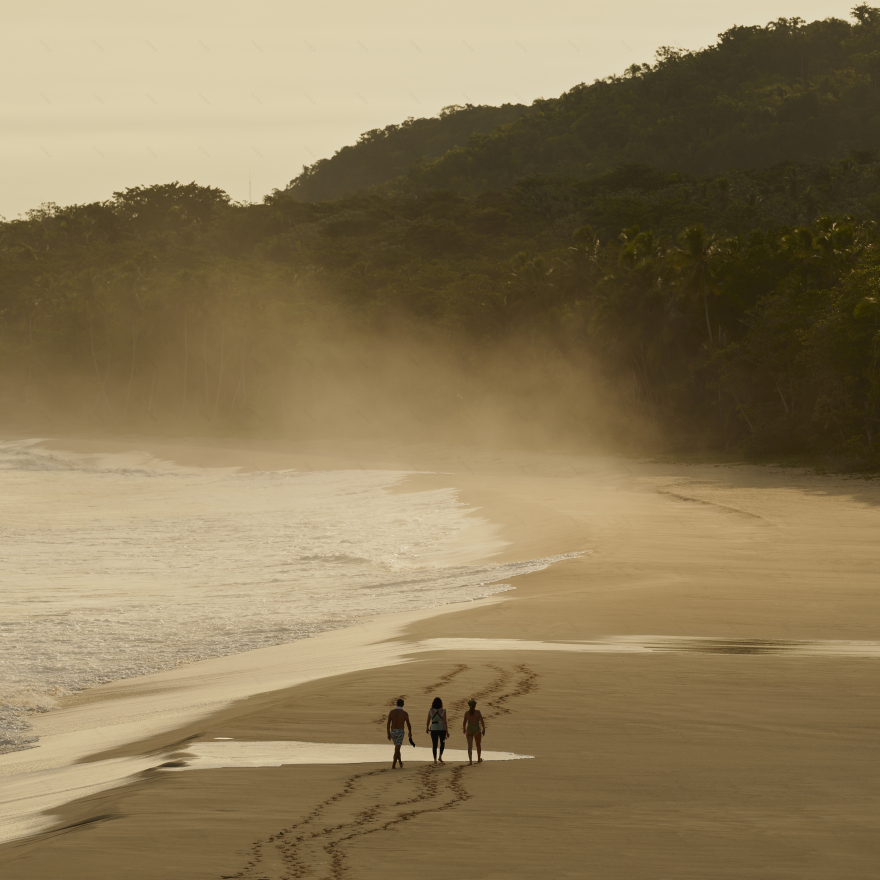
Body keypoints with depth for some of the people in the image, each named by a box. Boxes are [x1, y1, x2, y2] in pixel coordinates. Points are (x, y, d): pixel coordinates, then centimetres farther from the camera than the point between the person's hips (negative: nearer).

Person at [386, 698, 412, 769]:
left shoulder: (391, 712, 0)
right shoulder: (405, 713, -5)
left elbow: (388, 723, -8)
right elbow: (408, 724, 4)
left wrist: (388, 734, -10)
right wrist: (410, 732, 22)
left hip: (393, 731, 3)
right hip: (400, 732, -3)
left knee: (397, 748, 22)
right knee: (397, 749, -3)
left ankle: (400, 763, 31)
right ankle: (393, 765, -10)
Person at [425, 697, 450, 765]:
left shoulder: (430, 711, -7)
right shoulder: (443, 711, -12)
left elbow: (428, 721, 0)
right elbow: (444, 722, -14)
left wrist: (427, 728, 16)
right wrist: (447, 731, -9)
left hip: (434, 729, 1)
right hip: (442, 728, -1)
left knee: (434, 744, 10)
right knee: (442, 743, 22)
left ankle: (435, 759, 5)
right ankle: (440, 756, 8)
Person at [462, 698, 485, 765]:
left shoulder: (466, 713, -2)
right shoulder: (478, 712, -7)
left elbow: (464, 722, 8)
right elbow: (482, 721, -14)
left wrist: (464, 729, 24)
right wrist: (484, 729, -11)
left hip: (469, 730, 0)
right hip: (477, 729, 0)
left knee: (470, 746, -5)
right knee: (478, 745, 20)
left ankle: (470, 760, -23)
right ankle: (479, 759, 36)